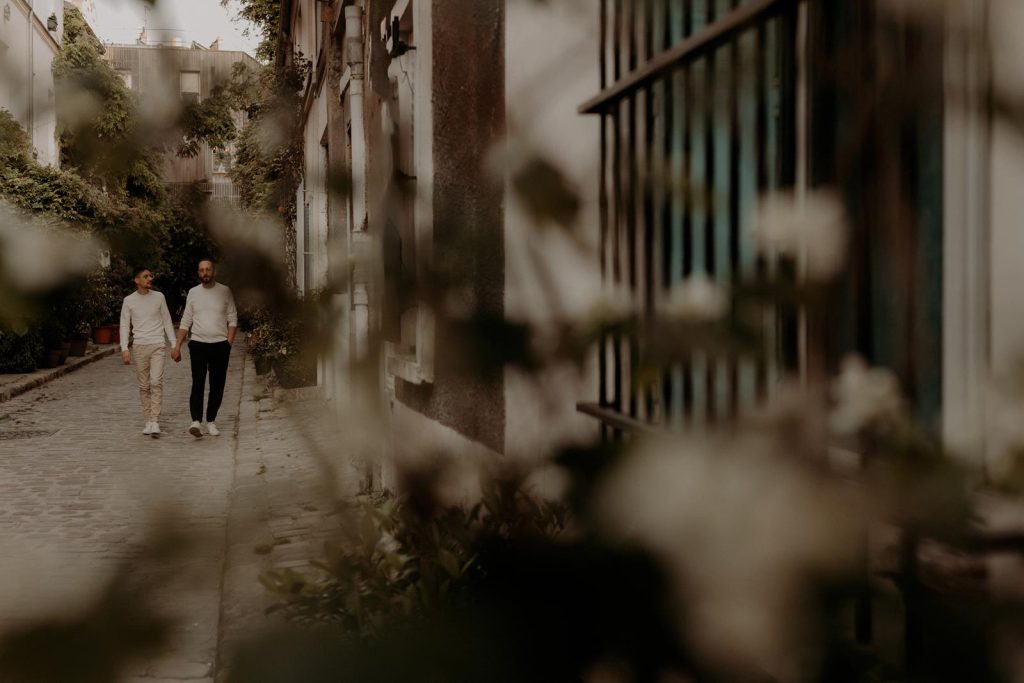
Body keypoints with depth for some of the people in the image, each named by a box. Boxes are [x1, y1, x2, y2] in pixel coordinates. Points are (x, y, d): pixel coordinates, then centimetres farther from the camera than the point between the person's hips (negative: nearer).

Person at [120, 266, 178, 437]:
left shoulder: (158, 297, 5)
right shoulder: (129, 301, 3)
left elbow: (167, 322, 10)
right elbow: (124, 326, 3)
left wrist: (174, 344, 5)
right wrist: (124, 349, -7)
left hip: (157, 345, -1)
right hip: (139, 346, 1)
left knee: (156, 382, -12)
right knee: (143, 386, 5)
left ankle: (155, 422, -13)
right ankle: (148, 421, 12)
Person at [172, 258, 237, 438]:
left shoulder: (225, 291, 3)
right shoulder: (193, 292, 6)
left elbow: (232, 319, 4)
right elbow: (185, 321, 10)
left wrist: (229, 343, -6)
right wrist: (177, 346, 5)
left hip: (220, 345, 0)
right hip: (198, 344, 0)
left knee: (217, 386, 4)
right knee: (198, 384, -11)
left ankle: (211, 421, 14)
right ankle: (196, 421, -19)